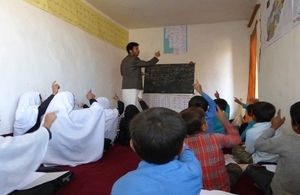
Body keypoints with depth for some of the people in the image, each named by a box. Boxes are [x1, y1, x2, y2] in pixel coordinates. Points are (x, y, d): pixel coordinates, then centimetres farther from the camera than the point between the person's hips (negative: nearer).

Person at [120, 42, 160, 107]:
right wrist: (156, 56, 10)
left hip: (126, 89, 9)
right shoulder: (134, 59, -11)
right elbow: (148, 64, -7)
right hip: (132, 89, -9)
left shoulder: (124, 60, 14)